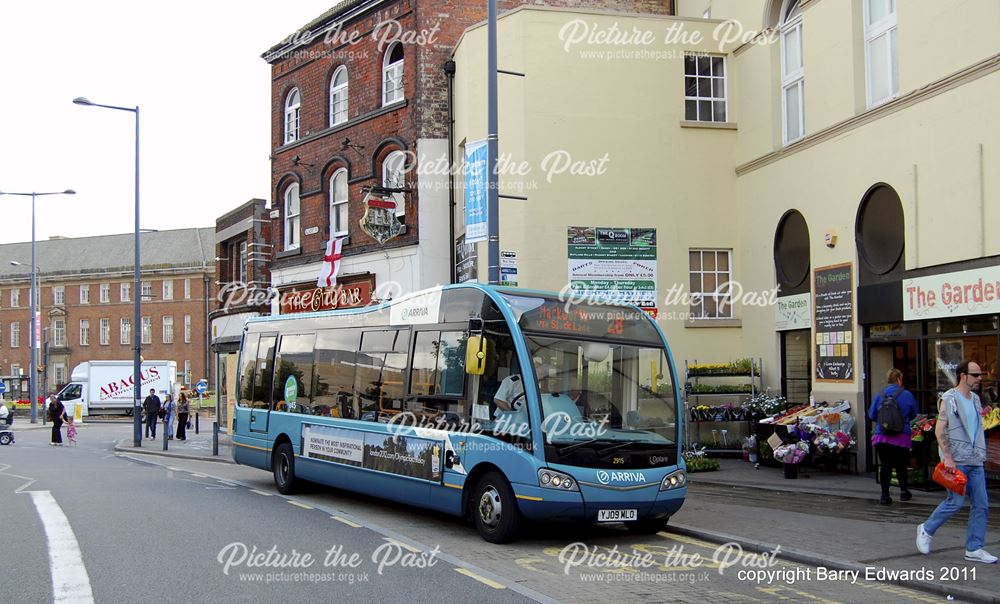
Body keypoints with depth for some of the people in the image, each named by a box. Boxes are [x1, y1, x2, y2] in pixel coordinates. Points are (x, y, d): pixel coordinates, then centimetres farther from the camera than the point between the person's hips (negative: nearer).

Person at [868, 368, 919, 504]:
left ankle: (885, 495, 2)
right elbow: (913, 413, 9)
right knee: (901, 465, 14)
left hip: (880, 436, 1)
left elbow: (871, 415, 6)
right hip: (901, 437, -1)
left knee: (885, 466, 4)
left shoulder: (879, 395, 2)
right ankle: (904, 490, 25)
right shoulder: (906, 395, -3)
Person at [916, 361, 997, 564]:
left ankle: (974, 549, 8)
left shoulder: (975, 399, 15)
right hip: (956, 461, -7)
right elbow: (940, 430, -14)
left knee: (981, 504, 2)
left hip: (975, 461, 7)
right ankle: (926, 530, 16)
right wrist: (948, 458, -20)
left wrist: (980, 454, 18)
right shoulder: (949, 399, -8)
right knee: (956, 501, -5)